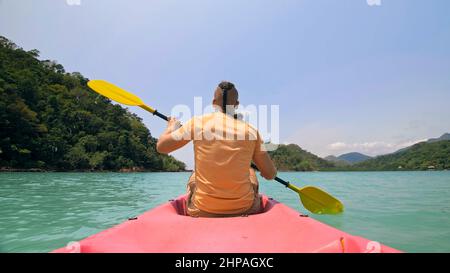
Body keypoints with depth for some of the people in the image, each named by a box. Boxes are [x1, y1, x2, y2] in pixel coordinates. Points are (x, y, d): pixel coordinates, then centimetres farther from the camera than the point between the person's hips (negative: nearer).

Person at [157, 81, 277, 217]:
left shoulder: (198, 122, -8)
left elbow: (161, 146, 2)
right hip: (244, 210, 1)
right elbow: (270, 174, -1)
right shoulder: (251, 131, -6)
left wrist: (171, 126, 21)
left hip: (203, 211, 0)